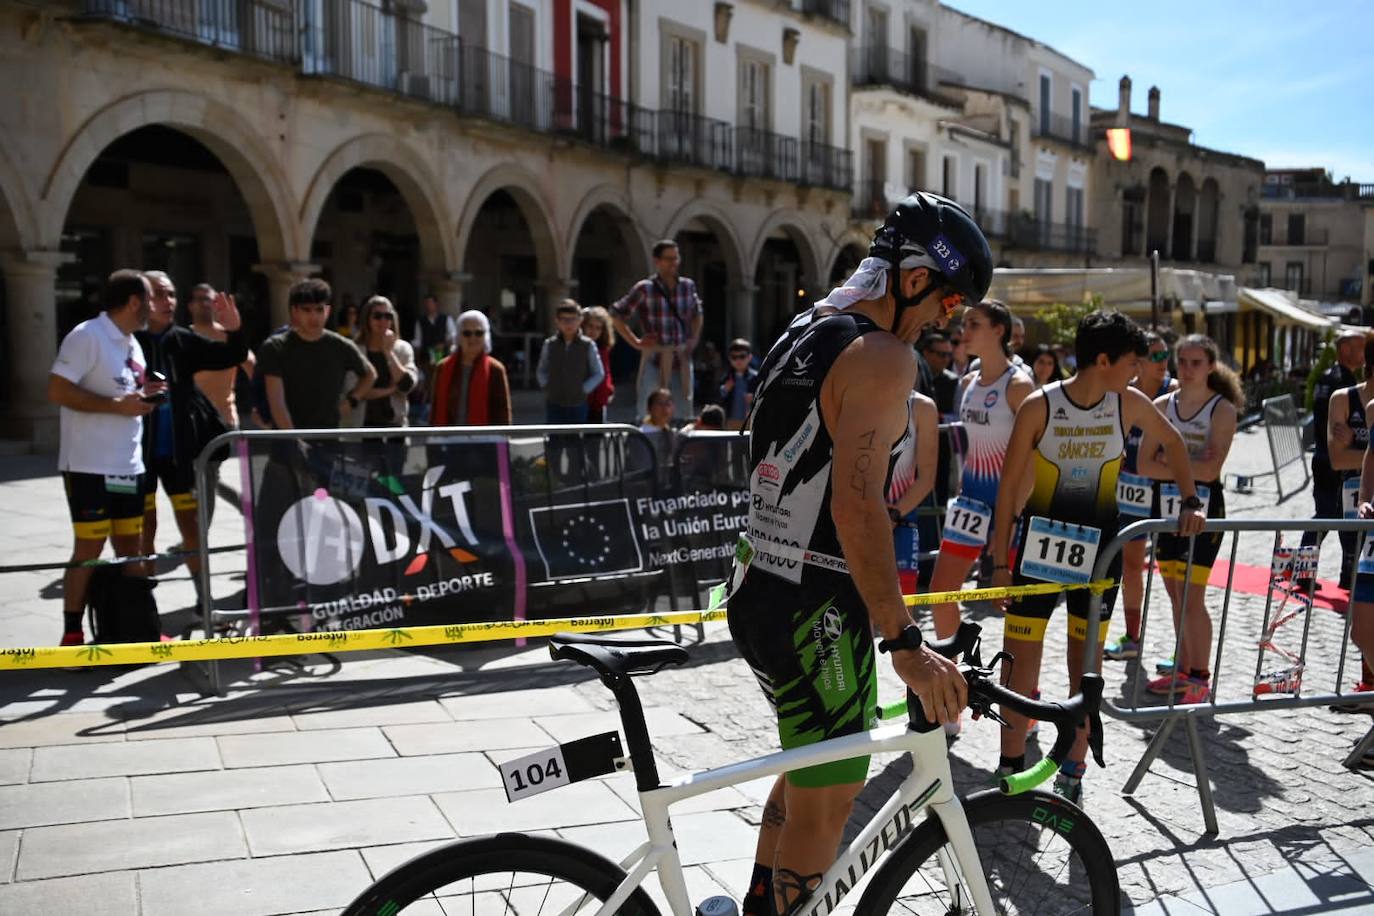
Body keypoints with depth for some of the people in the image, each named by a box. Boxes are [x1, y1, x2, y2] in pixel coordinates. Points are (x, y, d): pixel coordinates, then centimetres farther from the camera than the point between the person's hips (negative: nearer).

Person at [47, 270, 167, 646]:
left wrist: (142, 395, 4)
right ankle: (72, 636, 5)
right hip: (90, 466, -8)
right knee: (89, 549, -5)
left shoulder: (132, 344, 14)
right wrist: (117, 405, -21)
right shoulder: (87, 336, -12)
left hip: (128, 465, 8)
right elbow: (58, 391, -19)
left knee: (130, 549, 12)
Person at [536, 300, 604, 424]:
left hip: (577, 405, -1)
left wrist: (584, 389, -7)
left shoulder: (588, 345, -5)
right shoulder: (550, 344, 1)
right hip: (554, 404, 2)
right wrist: (547, 386, 0)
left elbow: (599, 374, 0)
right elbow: (540, 371, 13)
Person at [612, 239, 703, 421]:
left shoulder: (688, 286, 8)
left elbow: (697, 314, 26)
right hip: (656, 357, -4)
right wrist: (635, 342, -5)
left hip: (682, 358, 4)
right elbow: (616, 315, -3)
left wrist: (694, 339, 13)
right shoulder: (644, 289, -6)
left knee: (685, 410, 8)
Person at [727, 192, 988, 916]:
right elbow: (857, 505, -26)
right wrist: (905, 644, -25)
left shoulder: (800, 336, 14)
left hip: (758, 591, 10)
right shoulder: (883, 354, -16)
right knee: (825, 806, 4)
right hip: (814, 611, -10)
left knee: (808, 773, 26)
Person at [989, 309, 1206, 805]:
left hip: (1097, 546, 2)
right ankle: (1011, 764, 14)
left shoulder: (1129, 403, -6)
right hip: (1039, 541, -2)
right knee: (1022, 653, 0)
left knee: (1086, 660, 7)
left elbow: (1173, 442, 15)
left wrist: (1190, 502, 7)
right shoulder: (1039, 405, -14)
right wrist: (1000, 562, -11)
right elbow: (1009, 485, -10)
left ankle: (1072, 771, 18)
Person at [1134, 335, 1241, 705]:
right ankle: (1182, 670, 21)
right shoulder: (1162, 406, 6)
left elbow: (1210, 469, -18)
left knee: (1191, 596, -7)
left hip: (1203, 508, -5)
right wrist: (1187, 468, -12)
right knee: (1176, 595, 11)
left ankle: (1200, 678, 3)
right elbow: (1144, 464, -2)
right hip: (1166, 506, 5)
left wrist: (1167, 464, -11)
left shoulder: (1223, 409, -7)